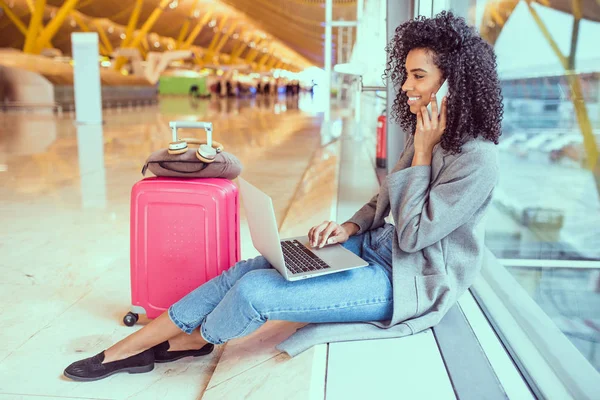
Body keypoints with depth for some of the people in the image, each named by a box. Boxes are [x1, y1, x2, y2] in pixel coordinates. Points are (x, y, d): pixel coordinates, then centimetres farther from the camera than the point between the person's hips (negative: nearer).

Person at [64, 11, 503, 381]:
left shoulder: (477, 159, -19)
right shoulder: (426, 134, 7)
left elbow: (414, 234, -20)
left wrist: (422, 153, -19)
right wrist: (350, 226, -2)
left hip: (411, 280, -8)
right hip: (380, 247, 8)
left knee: (254, 292, -19)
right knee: (248, 269, -6)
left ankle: (192, 341, 15)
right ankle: (125, 349, 4)